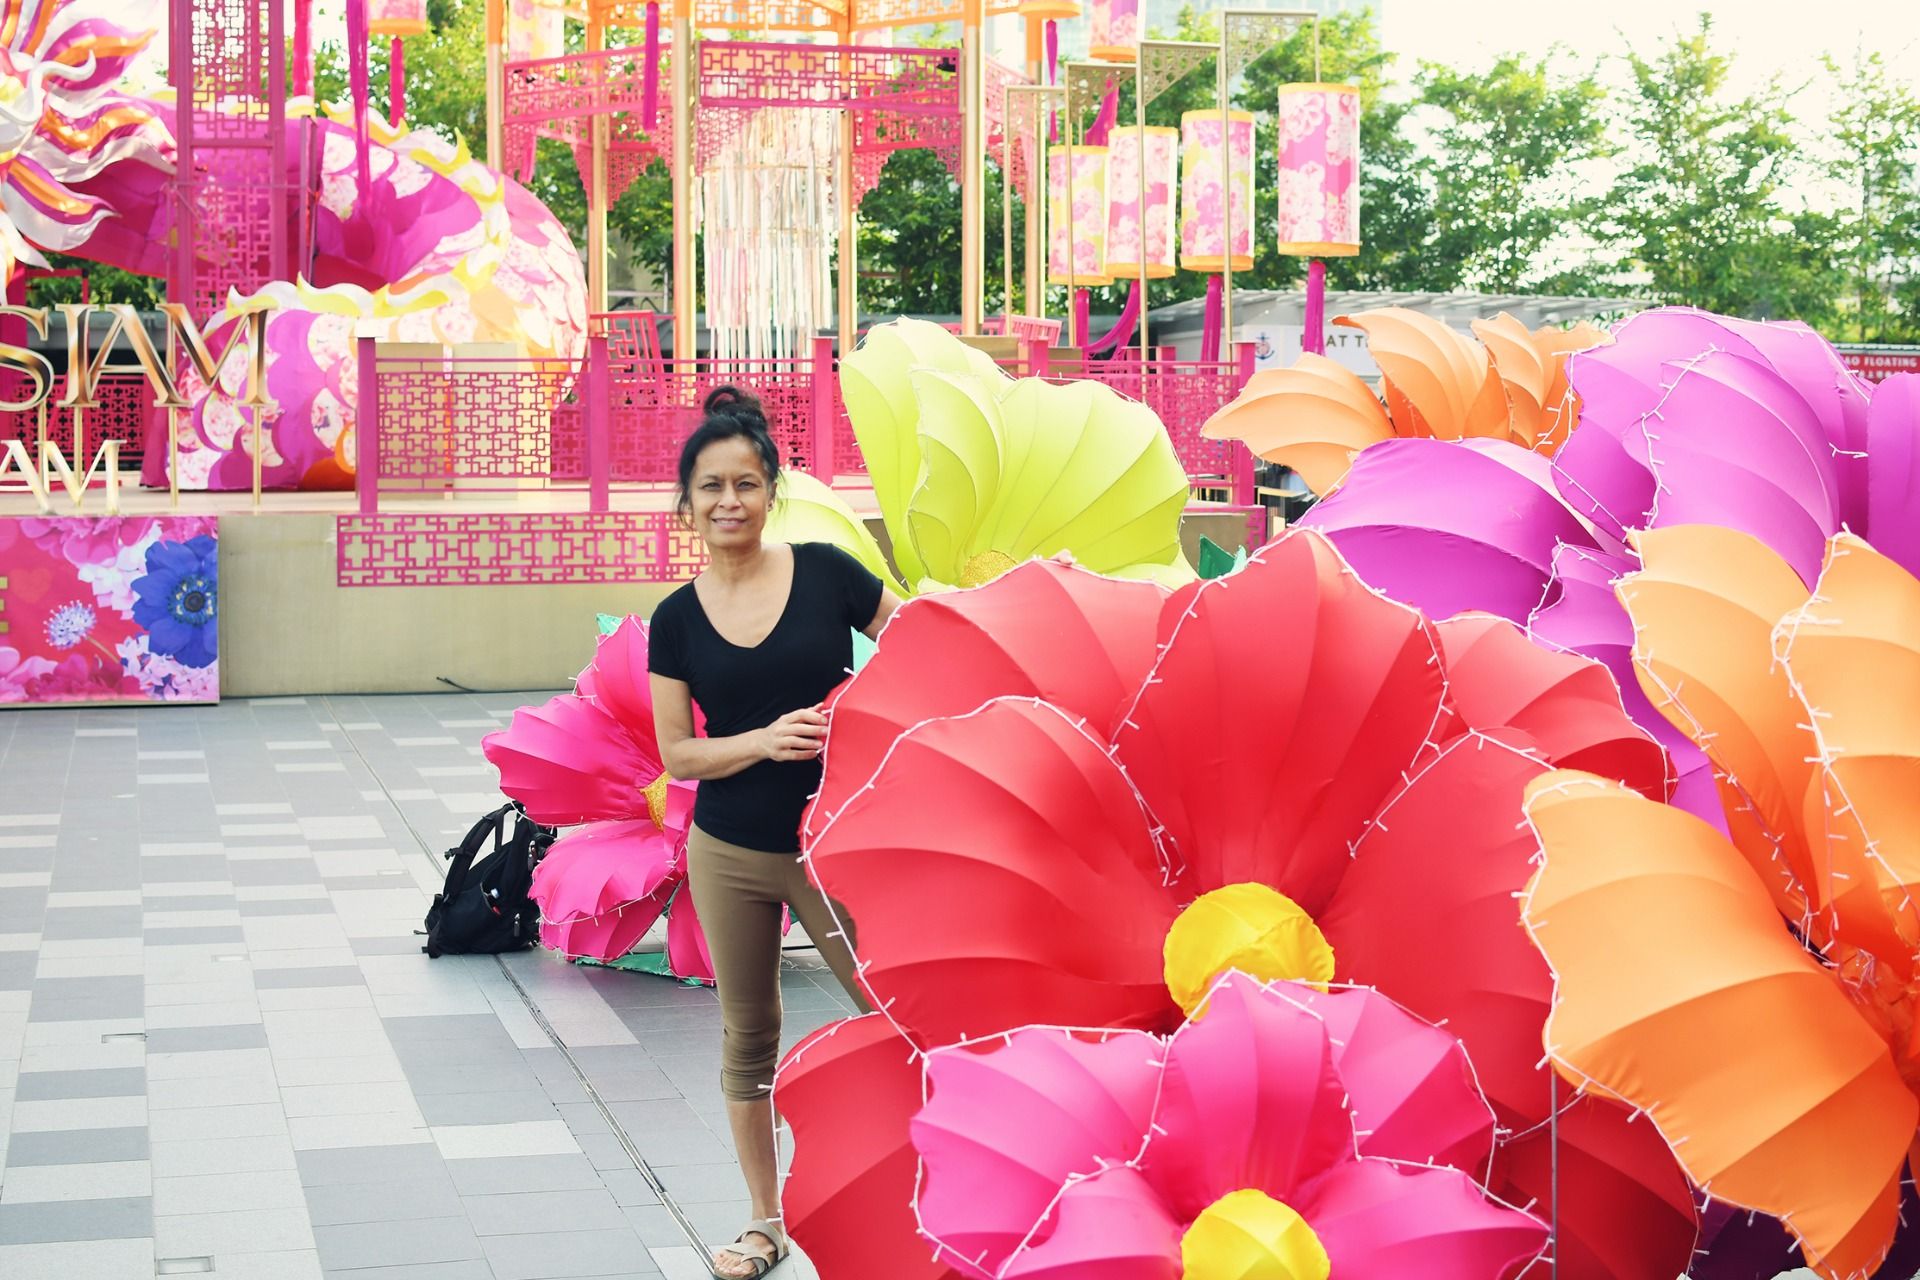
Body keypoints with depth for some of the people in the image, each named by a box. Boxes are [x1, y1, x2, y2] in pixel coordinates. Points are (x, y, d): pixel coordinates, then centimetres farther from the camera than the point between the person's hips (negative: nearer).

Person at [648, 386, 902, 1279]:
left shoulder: (825, 573, -7)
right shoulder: (677, 619, -1)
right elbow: (677, 753, -1)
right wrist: (764, 741, -17)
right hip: (729, 854, 2)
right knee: (747, 1034, 13)